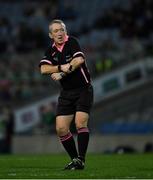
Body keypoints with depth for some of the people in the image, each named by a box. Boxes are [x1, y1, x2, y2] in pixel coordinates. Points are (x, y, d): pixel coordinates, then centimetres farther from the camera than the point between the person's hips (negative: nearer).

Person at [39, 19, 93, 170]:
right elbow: (43, 69, -6)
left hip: (83, 89, -5)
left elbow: (79, 60, -25)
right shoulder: (51, 50, 7)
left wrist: (61, 74, -18)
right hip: (66, 93, 6)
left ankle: (81, 160, -14)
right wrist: (61, 67, -21)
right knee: (61, 128, -3)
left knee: (80, 123, -20)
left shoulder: (72, 42, -9)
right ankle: (74, 159, 9)